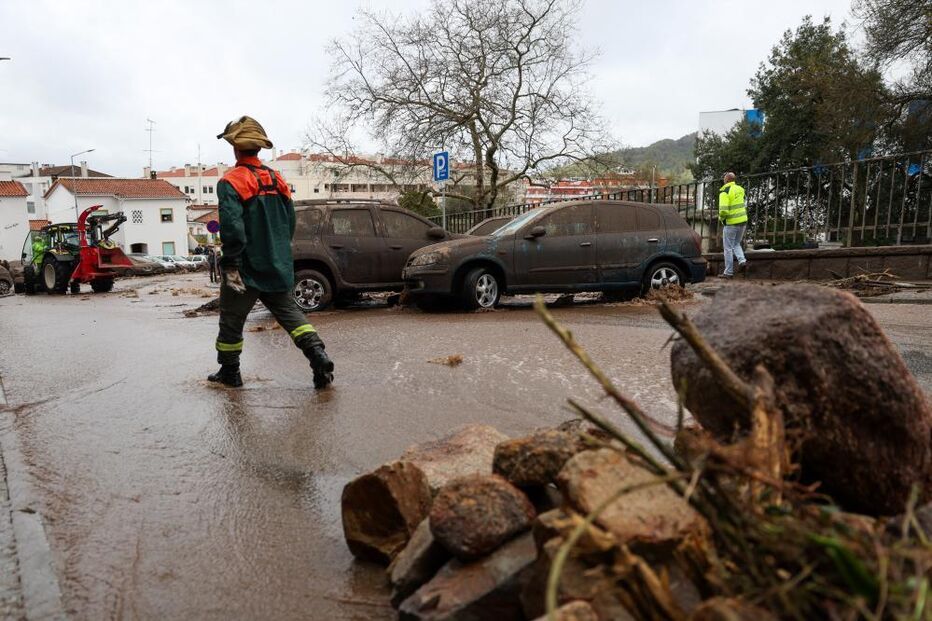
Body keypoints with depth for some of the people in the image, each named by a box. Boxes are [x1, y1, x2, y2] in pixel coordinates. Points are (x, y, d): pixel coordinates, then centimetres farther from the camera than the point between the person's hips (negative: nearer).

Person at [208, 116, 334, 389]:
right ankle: (318, 356, -9)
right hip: (278, 267, 6)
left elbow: (232, 228, -22)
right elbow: (290, 223, 15)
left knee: (231, 319, 10)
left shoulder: (231, 182, -12)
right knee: (289, 311, 8)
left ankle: (230, 371, 21)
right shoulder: (277, 179, 10)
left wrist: (230, 265, -17)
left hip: (247, 269, -5)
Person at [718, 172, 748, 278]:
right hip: (743, 221, 7)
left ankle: (728, 272, 7)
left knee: (728, 248, 3)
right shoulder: (740, 189, 7)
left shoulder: (725, 192, -15)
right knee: (736, 244, 24)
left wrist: (721, 218, -5)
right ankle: (742, 260, 1)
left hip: (731, 223, -7)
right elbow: (745, 205, 16)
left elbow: (723, 210, -22)